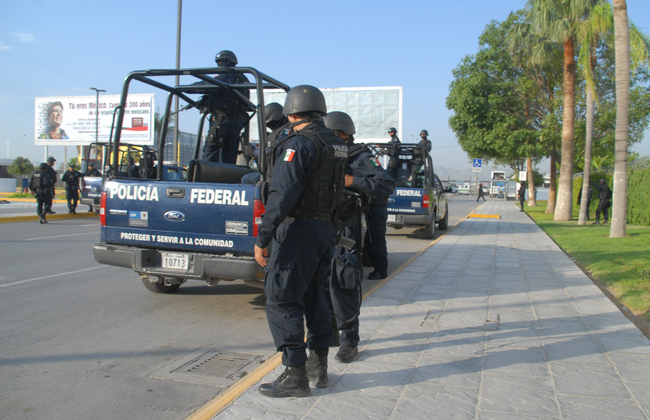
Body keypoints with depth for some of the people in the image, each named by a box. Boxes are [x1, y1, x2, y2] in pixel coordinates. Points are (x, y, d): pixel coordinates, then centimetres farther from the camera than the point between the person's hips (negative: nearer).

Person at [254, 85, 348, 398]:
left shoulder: (298, 144, -14)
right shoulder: (335, 146, 13)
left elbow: (283, 194, -21)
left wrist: (263, 237, -20)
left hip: (297, 231, -9)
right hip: (325, 229, 9)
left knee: (282, 301, -2)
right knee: (314, 298, 18)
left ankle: (295, 375, 1)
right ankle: (320, 363, 27)